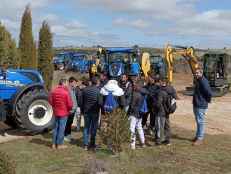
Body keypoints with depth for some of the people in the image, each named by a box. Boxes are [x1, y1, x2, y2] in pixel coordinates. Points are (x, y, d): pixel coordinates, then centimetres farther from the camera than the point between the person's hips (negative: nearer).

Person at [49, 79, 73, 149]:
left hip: (56, 112, 6)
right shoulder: (66, 92, -17)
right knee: (61, 128, 3)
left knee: (56, 127, 15)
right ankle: (59, 144, 10)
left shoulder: (53, 91, -1)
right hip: (64, 112, -5)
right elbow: (70, 104, -15)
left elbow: (50, 101, 7)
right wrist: (69, 109, 5)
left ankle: (54, 143, 21)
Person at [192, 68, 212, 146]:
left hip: (201, 105, -10)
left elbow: (209, 92, -26)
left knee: (200, 122, -3)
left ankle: (200, 139, 4)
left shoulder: (203, 81, -20)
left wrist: (208, 100, -12)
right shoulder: (197, 81, 11)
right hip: (196, 104, 10)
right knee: (198, 121, 18)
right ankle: (198, 136, 29)